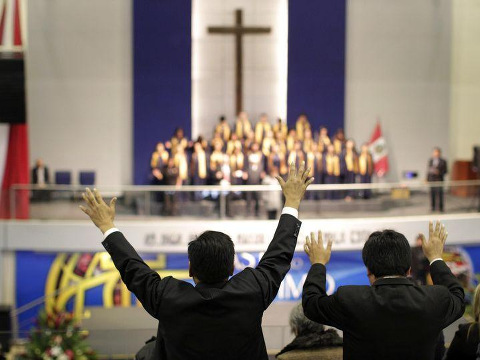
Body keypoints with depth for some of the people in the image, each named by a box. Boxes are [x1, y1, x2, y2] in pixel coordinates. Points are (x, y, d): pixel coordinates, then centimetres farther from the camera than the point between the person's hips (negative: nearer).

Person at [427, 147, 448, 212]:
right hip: (431, 179, 3)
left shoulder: (443, 161, -1)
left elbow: (445, 171, -2)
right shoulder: (430, 161, 10)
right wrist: (427, 179, 10)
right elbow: (429, 170, 13)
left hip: (439, 180, -3)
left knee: (439, 193, -4)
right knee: (432, 193, 2)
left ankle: (440, 207, 2)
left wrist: (438, 172, -18)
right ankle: (433, 207, 10)